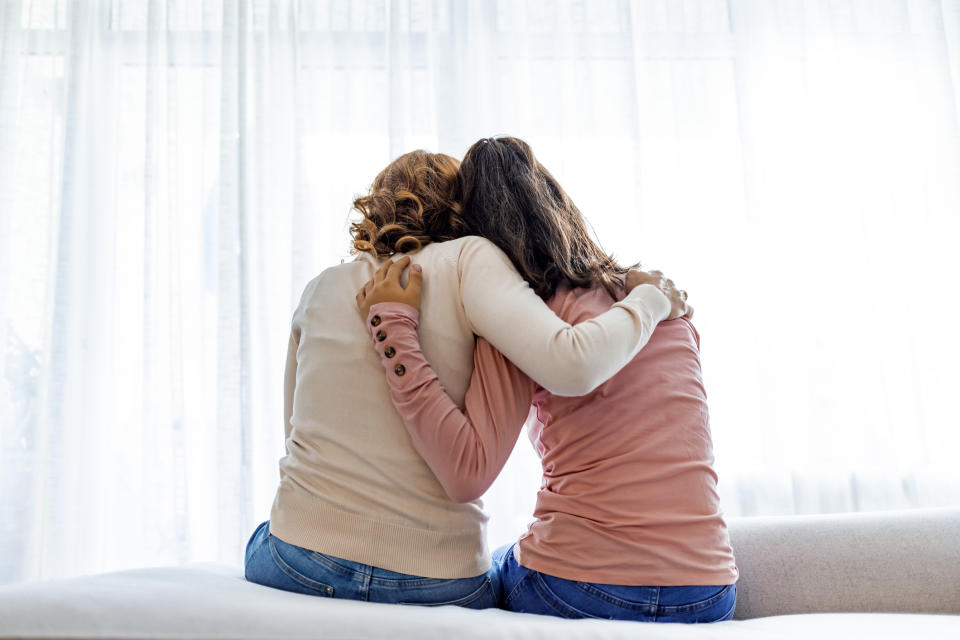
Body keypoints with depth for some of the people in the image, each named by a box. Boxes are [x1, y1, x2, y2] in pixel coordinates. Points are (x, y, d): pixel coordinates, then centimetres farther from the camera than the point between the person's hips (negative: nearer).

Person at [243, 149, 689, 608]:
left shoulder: (322, 287, 7)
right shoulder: (467, 257, -6)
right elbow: (569, 367, -22)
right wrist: (650, 299, -5)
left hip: (301, 563, 4)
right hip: (435, 580, -3)